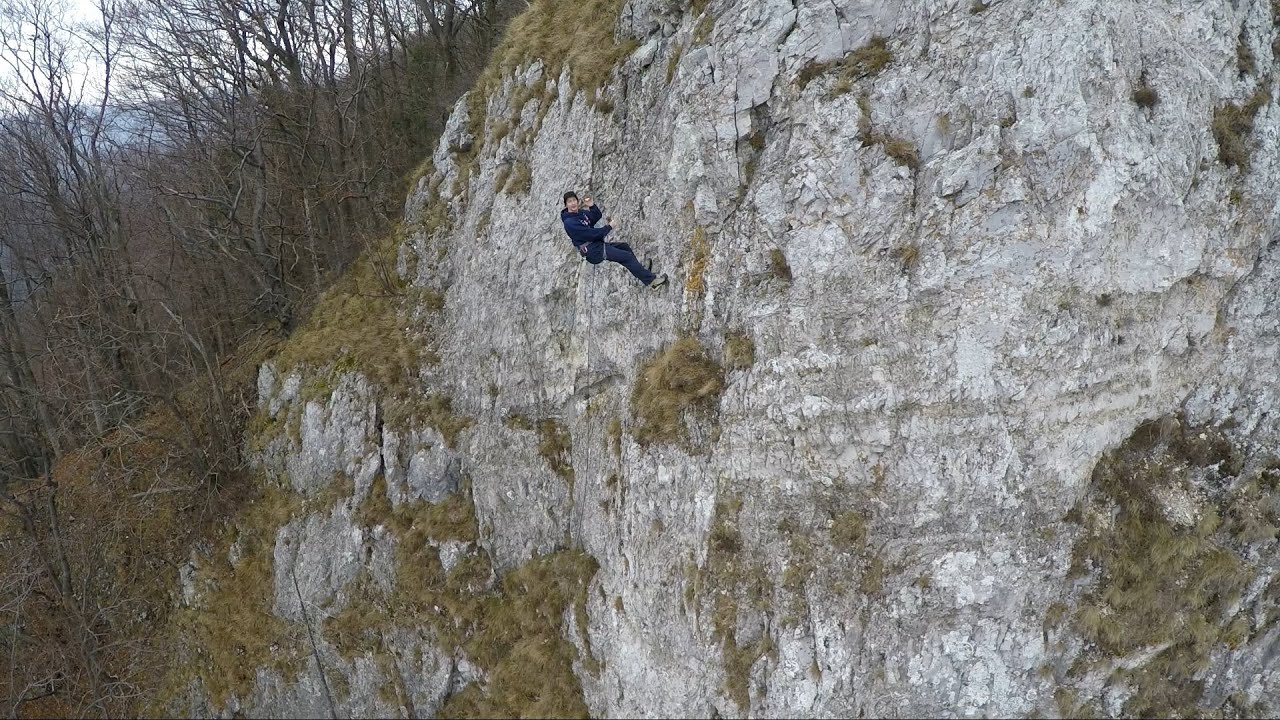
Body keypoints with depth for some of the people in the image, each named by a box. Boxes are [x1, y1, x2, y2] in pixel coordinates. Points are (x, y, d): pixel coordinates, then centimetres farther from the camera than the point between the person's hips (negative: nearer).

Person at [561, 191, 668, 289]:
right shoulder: (569, 222, -22)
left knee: (624, 246, 22)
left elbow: (597, 217, 14)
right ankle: (651, 280, -7)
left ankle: (641, 270, 35)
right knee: (627, 256, -11)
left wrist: (592, 206, -6)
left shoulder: (580, 212, 5)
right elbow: (592, 234, -23)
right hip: (593, 251, -10)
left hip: (598, 244, 10)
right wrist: (608, 227, -9)